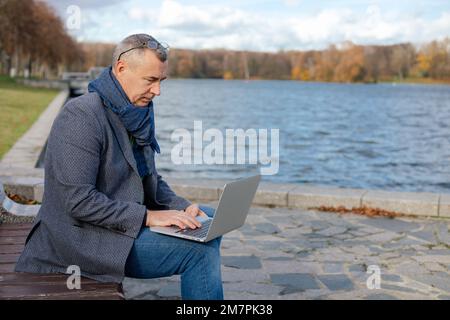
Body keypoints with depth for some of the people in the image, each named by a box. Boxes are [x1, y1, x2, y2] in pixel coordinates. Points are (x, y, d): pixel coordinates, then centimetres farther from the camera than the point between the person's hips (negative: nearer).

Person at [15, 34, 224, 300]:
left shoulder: (137, 114, 9)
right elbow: (78, 201, -25)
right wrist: (147, 216, -24)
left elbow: (151, 180, 16)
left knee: (210, 218, 11)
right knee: (201, 251, -21)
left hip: (127, 221, 10)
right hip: (85, 238, -10)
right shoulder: (82, 116, -19)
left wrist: (181, 207, -3)